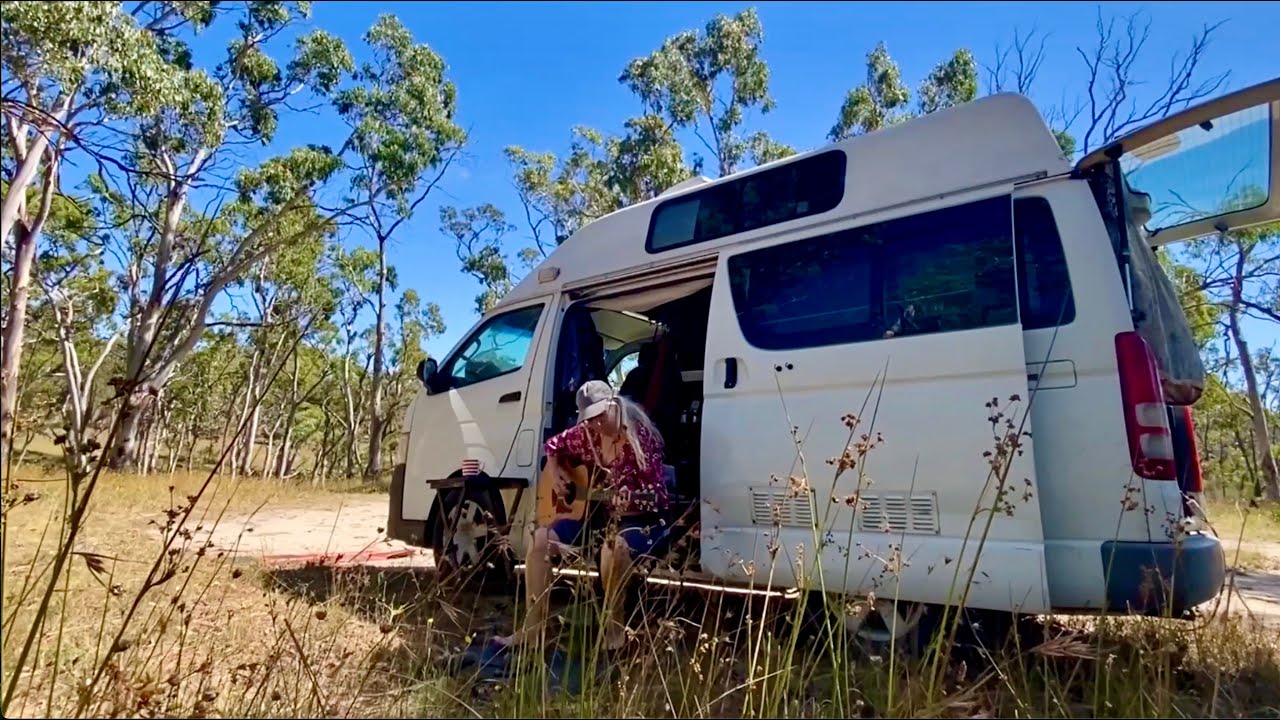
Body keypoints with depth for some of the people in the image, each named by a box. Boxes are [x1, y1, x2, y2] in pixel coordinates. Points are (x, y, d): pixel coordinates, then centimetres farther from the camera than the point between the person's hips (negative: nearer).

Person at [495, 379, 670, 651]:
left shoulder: (640, 438, -19)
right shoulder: (585, 435, -2)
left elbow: (658, 496, -19)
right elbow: (554, 445, 19)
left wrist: (626, 505, -37)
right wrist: (556, 476, 3)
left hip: (640, 519, -6)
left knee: (613, 547, -39)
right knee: (540, 539, -10)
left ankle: (615, 627, -14)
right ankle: (533, 624, -1)